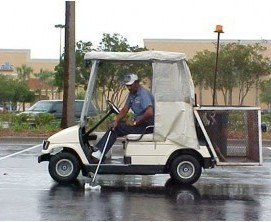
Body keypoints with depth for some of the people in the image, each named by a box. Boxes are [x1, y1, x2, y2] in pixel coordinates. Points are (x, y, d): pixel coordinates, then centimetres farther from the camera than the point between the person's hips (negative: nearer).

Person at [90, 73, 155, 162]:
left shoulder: (144, 94, -18)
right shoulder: (132, 94, 11)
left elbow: (149, 113, -30)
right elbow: (124, 110, 8)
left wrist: (134, 122, -21)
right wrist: (116, 121, -10)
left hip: (147, 126, -9)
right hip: (138, 123, 10)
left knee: (117, 128, -16)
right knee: (114, 126, 2)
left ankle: (100, 153, -14)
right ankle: (97, 149, -3)